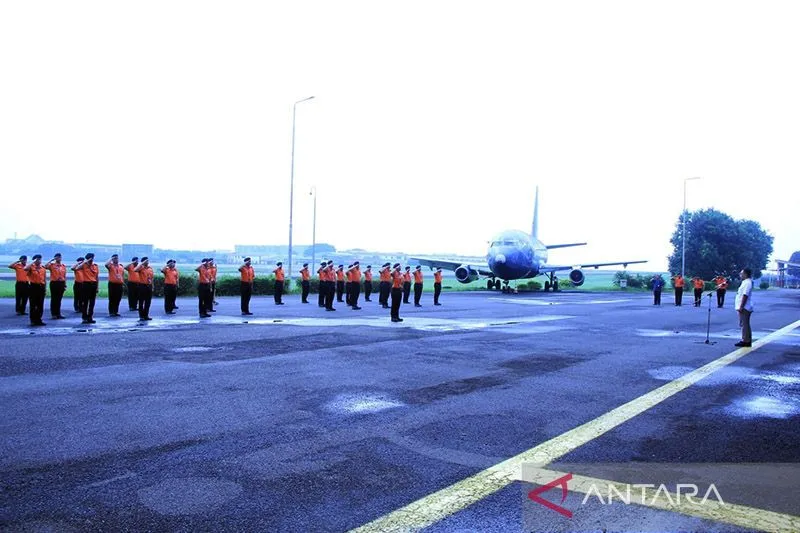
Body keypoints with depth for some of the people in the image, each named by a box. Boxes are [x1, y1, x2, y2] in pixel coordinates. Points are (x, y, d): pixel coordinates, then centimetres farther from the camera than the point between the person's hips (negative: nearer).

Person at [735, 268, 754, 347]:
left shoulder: (747, 283, -15)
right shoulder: (745, 282, 18)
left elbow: (745, 295, -23)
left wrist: (741, 307, -25)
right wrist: (740, 307, 21)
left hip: (744, 308, -11)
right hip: (743, 308, 11)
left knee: (745, 324, -8)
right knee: (744, 324, 13)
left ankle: (746, 341, -6)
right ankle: (746, 340, 18)